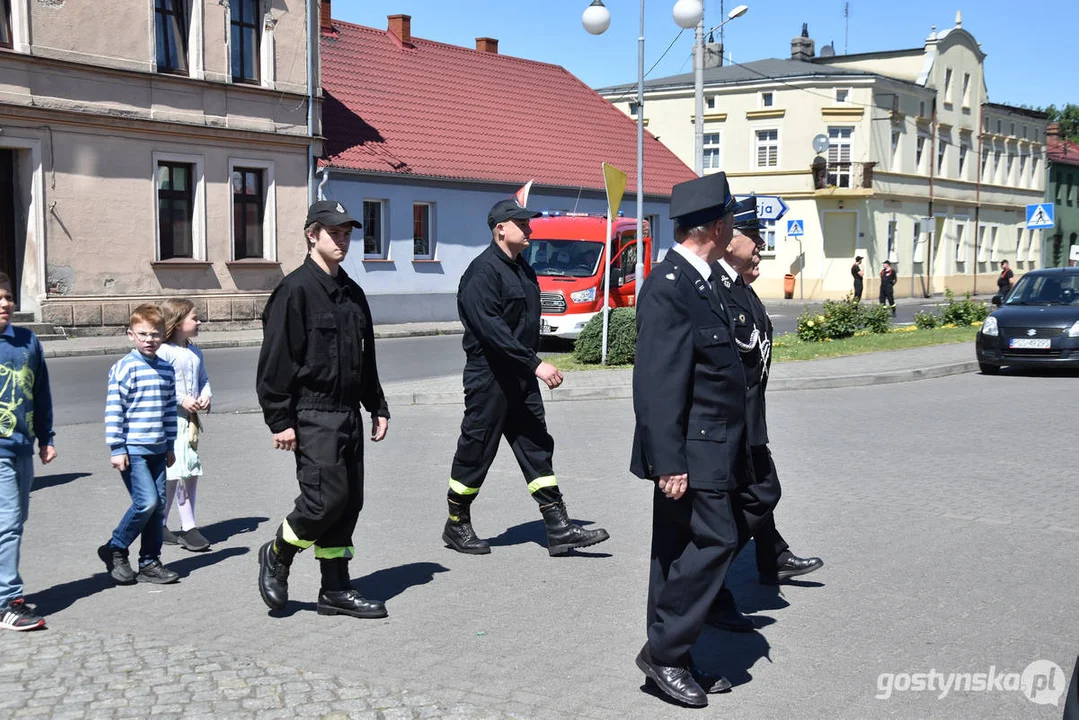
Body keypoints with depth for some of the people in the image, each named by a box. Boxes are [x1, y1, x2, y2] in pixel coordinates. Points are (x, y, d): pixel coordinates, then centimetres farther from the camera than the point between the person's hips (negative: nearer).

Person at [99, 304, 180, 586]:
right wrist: (117, 448, -13)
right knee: (146, 502, -13)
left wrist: (169, 445, 19)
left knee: (159, 504, 7)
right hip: (132, 449, -7)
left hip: (157, 449, 7)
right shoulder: (125, 367, -10)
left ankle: (149, 563, 16)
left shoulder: (166, 369, 11)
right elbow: (114, 409, -11)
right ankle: (114, 550, 7)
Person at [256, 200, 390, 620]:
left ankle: (336, 589, 16)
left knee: (349, 502, 8)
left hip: (348, 413, 8)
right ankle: (276, 556, 14)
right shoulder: (295, 290, -10)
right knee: (327, 497, -12)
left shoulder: (352, 292, 15)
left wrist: (377, 408, 19)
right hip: (312, 416, -8)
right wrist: (280, 420, -15)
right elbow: (276, 360, -13)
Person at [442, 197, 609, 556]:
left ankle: (559, 529, 7)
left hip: (521, 379, 9)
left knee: (537, 449, 6)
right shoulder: (483, 272, -16)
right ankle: (457, 526, 18)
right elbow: (492, 329, -26)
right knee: (476, 452, 3)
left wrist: (534, 363, 17)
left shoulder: (522, 269, 13)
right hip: (490, 379, -9)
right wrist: (535, 364, -28)